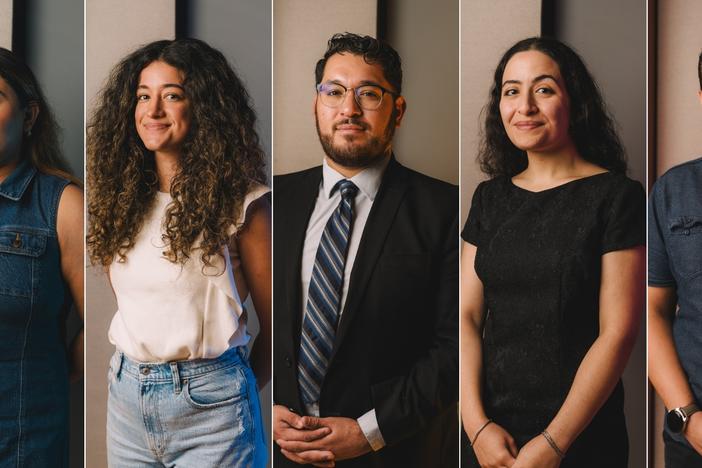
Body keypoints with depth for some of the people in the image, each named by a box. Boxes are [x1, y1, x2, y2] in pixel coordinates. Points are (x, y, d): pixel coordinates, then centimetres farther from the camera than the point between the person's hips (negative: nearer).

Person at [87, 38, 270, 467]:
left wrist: (237, 390, 5)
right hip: (127, 397, 5)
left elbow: (274, 323, -5)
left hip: (209, 403, -5)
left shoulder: (242, 203, -11)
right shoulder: (121, 200, 5)